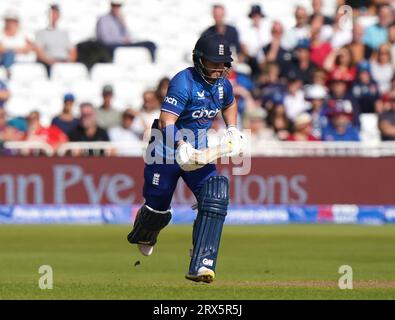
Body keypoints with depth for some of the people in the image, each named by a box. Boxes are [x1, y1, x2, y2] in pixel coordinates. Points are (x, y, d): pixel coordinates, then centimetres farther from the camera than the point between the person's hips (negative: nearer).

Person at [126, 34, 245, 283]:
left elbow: (229, 105, 25)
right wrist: (181, 147, -48)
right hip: (167, 150, -5)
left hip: (198, 152, 5)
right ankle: (143, 236, 49)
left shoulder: (223, 84, 0)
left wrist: (232, 130, 8)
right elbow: (166, 122, -33)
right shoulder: (184, 82, -23)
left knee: (215, 200, -17)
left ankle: (201, 266, -21)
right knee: (158, 209, 9)